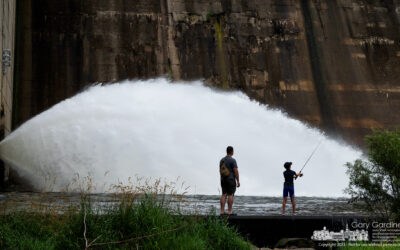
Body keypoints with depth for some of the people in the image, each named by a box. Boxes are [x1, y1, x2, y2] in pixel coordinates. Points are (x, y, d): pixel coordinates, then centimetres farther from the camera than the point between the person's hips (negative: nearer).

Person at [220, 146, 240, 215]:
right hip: (231, 179, -7)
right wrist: (238, 181, -11)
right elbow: (236, 171, -16)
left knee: (224, 195, 7)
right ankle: (229, 212, -5)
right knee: (230, 195, -4)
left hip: (223, 179, 7)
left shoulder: (222, 160, 9)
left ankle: (222, 211, 3)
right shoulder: (232, 160, -13)